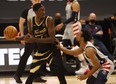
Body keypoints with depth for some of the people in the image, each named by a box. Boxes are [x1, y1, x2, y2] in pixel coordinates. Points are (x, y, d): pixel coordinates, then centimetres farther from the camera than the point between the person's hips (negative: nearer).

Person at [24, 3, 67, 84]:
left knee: (61, 75, -4)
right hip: (39, 51, 3)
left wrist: (35, 40, -35)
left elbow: (52, 39, -27)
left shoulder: (49, 20, -19)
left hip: (52, 51, -3)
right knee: (31, 76, 3)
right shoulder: (31, 22, -6)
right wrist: (27, 38, -13)